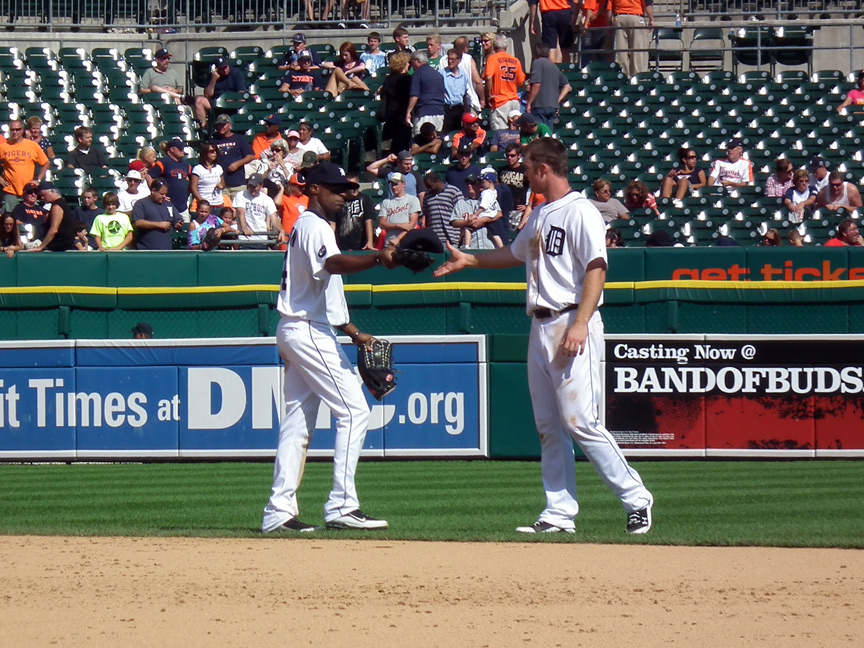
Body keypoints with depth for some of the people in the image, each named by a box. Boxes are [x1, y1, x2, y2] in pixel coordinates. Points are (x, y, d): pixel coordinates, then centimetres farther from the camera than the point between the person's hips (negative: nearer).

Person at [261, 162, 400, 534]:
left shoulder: (307, 227, 22)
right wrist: (377, 259, -48)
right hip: (310, 332, -11)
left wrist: (352, 331, 21)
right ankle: (342, 506, -17)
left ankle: (279, 512, 6)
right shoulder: (314, 226, -11)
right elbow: (333, 264, -33)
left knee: (298, 420, 8)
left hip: (298, 332, 11)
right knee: (353, 411, -12)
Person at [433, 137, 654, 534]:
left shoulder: (581, 212, -10)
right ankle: (560, 515, 9)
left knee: (581, 423, -14)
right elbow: (515, 254, 37)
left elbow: (596, 270, -18)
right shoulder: (540, 216, 19)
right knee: (549, 427, 7)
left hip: (572, 326, -9)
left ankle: (635, 499, -7)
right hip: (541, 328, 9)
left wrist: (580, 324, -26)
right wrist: (468, 261, 39)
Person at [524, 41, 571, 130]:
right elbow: (567, 86, 21)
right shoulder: (554, 67, 19)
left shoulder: (537, 63, -3)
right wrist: (557, 101, 17)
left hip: (540, 106, -7)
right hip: (553, 106, 7)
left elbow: (536, 84, -14)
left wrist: (528, 103, -10)